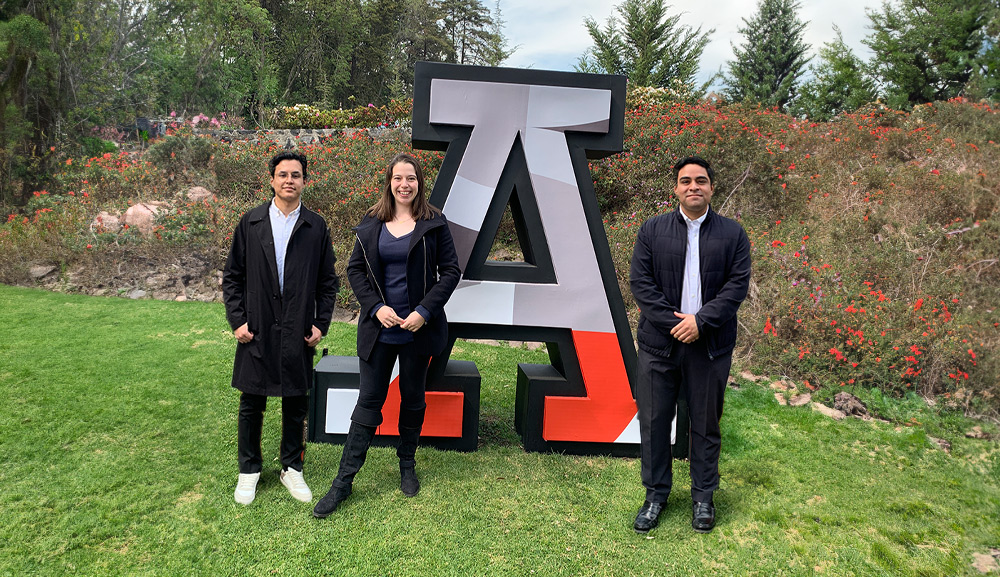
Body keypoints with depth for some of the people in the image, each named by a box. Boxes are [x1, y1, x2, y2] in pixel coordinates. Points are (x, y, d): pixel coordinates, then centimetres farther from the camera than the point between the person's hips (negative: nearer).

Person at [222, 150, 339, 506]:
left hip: (298, 333, 0)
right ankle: (249, 470, 28)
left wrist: (321, 323, -2)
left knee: (296, 404, 10)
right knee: (251, 405, 9)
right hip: (256, 331, 0)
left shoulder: (316, 227, 3)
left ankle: (292, 468, 27)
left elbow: (327, 281, 6)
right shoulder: (250, 223, 3)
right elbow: (232, 276, 6)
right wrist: (237, 320, -2)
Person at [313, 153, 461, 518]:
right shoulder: (372, 224, 3)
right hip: (379, 328, 1)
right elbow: (355, 269, 4)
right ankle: (344, 480, 13)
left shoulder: (434, 223, -2)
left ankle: (407, 466, 34)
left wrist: (424, 311, -14)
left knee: (413, 399, 14)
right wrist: (376, 307, -10)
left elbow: (450, 271, -4)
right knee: (368, 401, 4)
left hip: (418, 329, -1)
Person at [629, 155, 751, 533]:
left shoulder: (733, 234, 5)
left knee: (706, 424, 11)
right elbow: (640, 281, -3)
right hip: (660, 343, 0)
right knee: (654, 421, 6)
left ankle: (703, 497, 28)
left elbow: (738, 285, -4)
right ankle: (656, 494, 23)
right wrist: (674, 323, -12)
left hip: (710, 346, 0)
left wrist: (700, 321, -15)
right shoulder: (652, 230, 4)